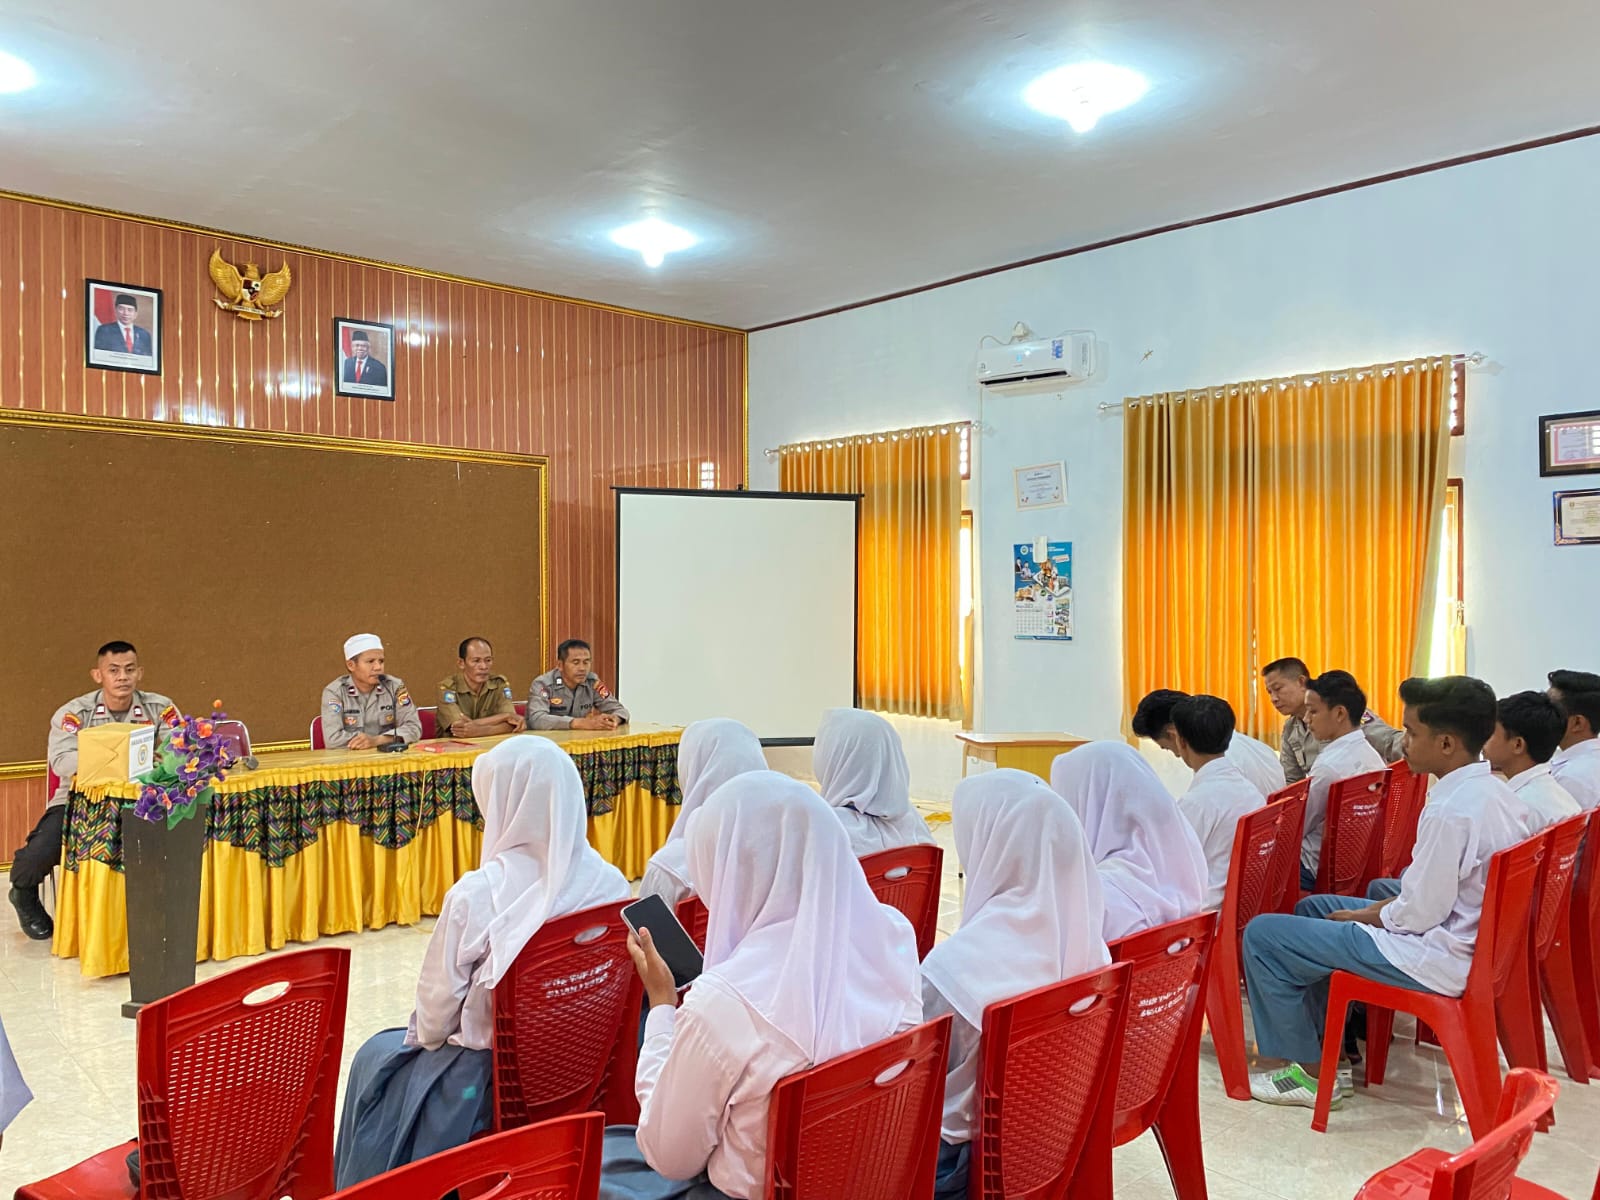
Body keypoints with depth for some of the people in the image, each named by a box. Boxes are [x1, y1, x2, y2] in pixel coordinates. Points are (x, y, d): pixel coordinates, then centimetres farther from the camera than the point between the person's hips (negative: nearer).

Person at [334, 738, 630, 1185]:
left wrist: (423, 1035, 11)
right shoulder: (613, 885, -12)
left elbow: (436, 1014, -12)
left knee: (375, 1058, 25)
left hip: (488, 1083, -4)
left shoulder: (477, 895, -24)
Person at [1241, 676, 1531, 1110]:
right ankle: (1321, 1034, 28)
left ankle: (1307, 1068, 7)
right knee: (1313, 908, 23)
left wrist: (1367, 916, -5)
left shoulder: (1450, 810, -28)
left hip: (1437, 959, -10)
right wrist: (1382, 907, 7)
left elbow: (1422, 914, -23)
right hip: (1474, 938, 10)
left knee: (1263, 935, -7)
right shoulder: (1496, 792, 2)